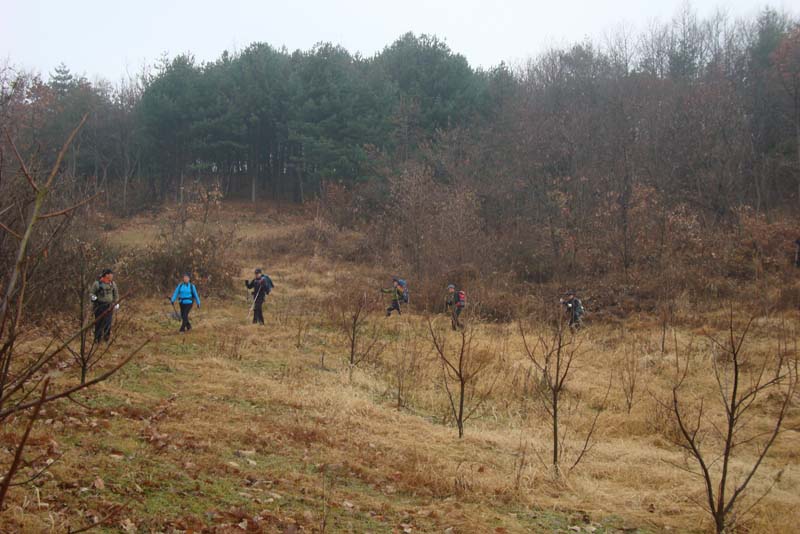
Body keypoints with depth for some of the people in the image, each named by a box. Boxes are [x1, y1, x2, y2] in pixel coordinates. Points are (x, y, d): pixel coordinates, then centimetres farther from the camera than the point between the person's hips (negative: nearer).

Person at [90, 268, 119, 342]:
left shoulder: (112, 283, 8)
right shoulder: (97, 283, -5)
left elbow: (116, 294, 18)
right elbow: (91, 293, 0)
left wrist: (117, 303, 12)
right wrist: (92, 296, -21)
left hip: (109, 306, 3)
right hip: (99, 306, -3)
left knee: (108, 322, -2)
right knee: (98, 323, 0)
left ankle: (107, 338, 10)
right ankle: (97, 339, 11)